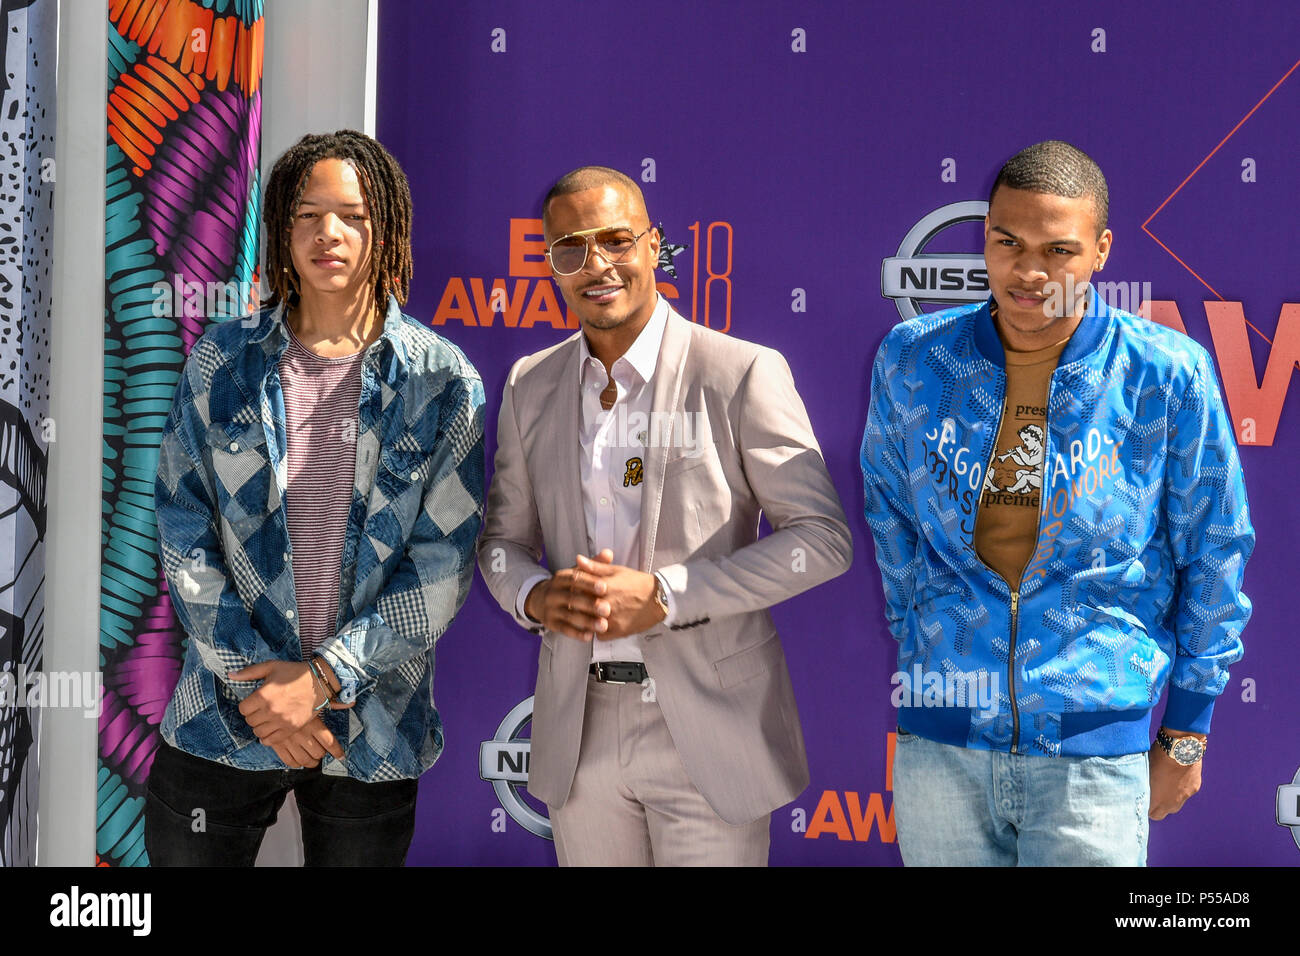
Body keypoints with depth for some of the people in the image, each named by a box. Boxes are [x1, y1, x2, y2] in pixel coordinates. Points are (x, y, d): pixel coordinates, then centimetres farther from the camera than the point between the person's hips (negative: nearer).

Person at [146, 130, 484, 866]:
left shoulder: (442, 381, -2)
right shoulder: (221, 363, 2)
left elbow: (445, 560, -5)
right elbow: (184, 534, 0)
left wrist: (324, 675, -11)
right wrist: (257, 681, -9)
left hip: (373, 736, -1)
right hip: (223, 724, 1)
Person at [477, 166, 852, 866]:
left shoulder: (742, 373, -8)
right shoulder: (530, 386, 7)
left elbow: (823, 538, -9)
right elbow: (501, 535, 15)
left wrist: (665, 596, -18)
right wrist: (536, 595, -9)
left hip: (710, 733, -4)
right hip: (578, 731, 4)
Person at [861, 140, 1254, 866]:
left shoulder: (1169, 376, -7)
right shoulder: (912, 360, -1)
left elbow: (1213, 559, 2)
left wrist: (1185, 737, 6)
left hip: (1096, 751, -2)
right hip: (939, 745, 2)